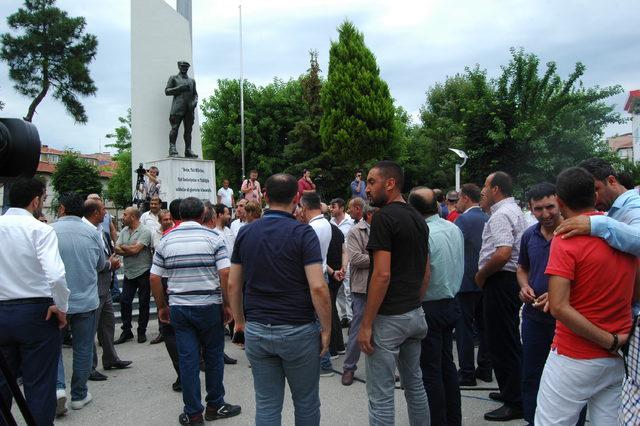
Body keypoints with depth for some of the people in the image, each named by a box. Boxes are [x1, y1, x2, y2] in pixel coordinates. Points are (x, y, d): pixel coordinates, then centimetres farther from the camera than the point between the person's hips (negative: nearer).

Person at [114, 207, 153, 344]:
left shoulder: (145, 231, -13)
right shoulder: (124, 231, 9)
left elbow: (135, 250, -21)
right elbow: (117, 250, 1)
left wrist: (122, 247, -5)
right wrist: (130, 249, -15)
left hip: (143, 272, -6)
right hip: (129, 273, 6)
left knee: (143, 304, 5)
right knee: (124, 302, 6)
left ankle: (141, 332, 17)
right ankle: (126, 332, 17)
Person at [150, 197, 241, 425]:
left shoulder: (166, 240, 4)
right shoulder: (213, 237, -5)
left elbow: (154, 278, 3)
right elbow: (225, 273, -13)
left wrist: (162, 307, 13)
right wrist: (227, 304, -4)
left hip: (179, 307, 3)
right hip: (209, 306, -2)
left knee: (187, 359, 7)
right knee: (214, 356, 12)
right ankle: (215, 406, 23)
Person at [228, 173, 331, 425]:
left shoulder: (246, 233, 2)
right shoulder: (303, 233, -11)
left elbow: (233, 285, 6)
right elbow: (318, 287, -18)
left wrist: (240, 321, 17)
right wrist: (326, 329, -8)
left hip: (256, 331, 4)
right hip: (298, 331, -3)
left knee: (266, 405, 12)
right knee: (306, 403, 15)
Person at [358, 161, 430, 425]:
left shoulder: (384, 217, -15)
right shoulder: (418, 219, 11)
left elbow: (382, 274, -21)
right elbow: (426, 273, 15)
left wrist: (366, 324, -17)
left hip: (388, 317, -9)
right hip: (415, 314, 9)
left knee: (381, 395, 1)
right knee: (414, 384, 21)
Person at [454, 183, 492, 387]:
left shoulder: (463, 219, -14)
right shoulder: (487, 219, 8)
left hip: (466, 282, -7)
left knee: (464, 327, 1)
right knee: (484, 326, 14)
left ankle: (467, 373, 6)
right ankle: (485, 369, 23)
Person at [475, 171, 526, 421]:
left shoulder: (500, 215, -17)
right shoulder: (515, 210, 16)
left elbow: (503, 253, -29)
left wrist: (481, 275, -14)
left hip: (499, 281, -11)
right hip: (512, 278, 11)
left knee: (502, 342, -4)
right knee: (509, 340, 19)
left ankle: (514, 403, 4)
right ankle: (511, 391, 31)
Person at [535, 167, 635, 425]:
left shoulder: (566, 239, -15)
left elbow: (559, 308, -24)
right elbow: (633, 293, 17)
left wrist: (610, 341, -15)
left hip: (575, 359, -6)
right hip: (619, 358, 7)